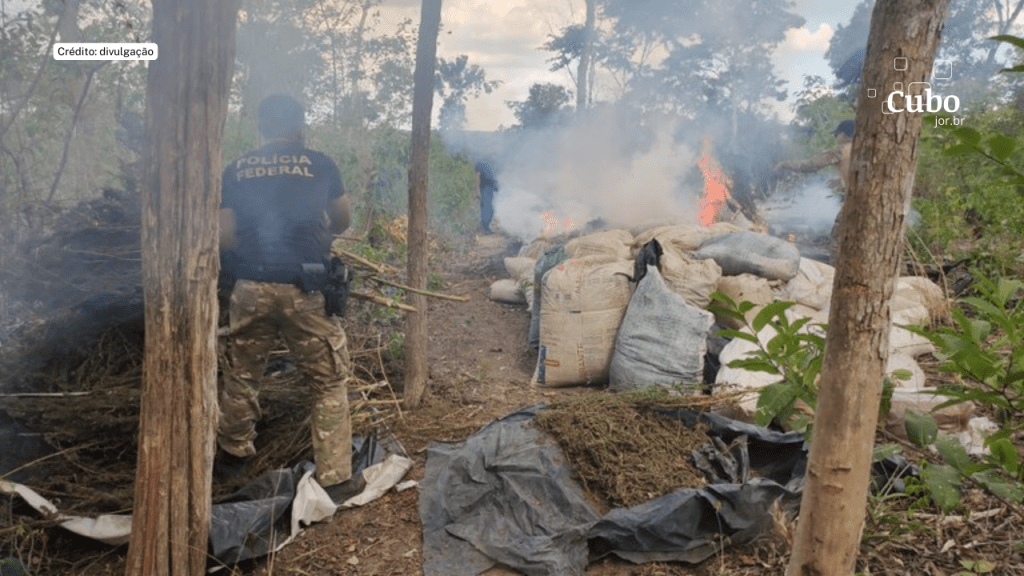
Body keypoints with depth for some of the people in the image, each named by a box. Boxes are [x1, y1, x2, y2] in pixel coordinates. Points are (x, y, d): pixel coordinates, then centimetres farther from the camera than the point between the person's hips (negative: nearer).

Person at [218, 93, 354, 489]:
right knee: (331, 383, 7)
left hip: (250, 288, 3)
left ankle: (234, 453, 40)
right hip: (304, 290, -2)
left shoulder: (236, 170, 7)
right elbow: (343, 222, 14)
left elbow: (224, 236, 2)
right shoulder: (318, 164, 3)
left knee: (241, 375, 22)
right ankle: (334, 476, 6)